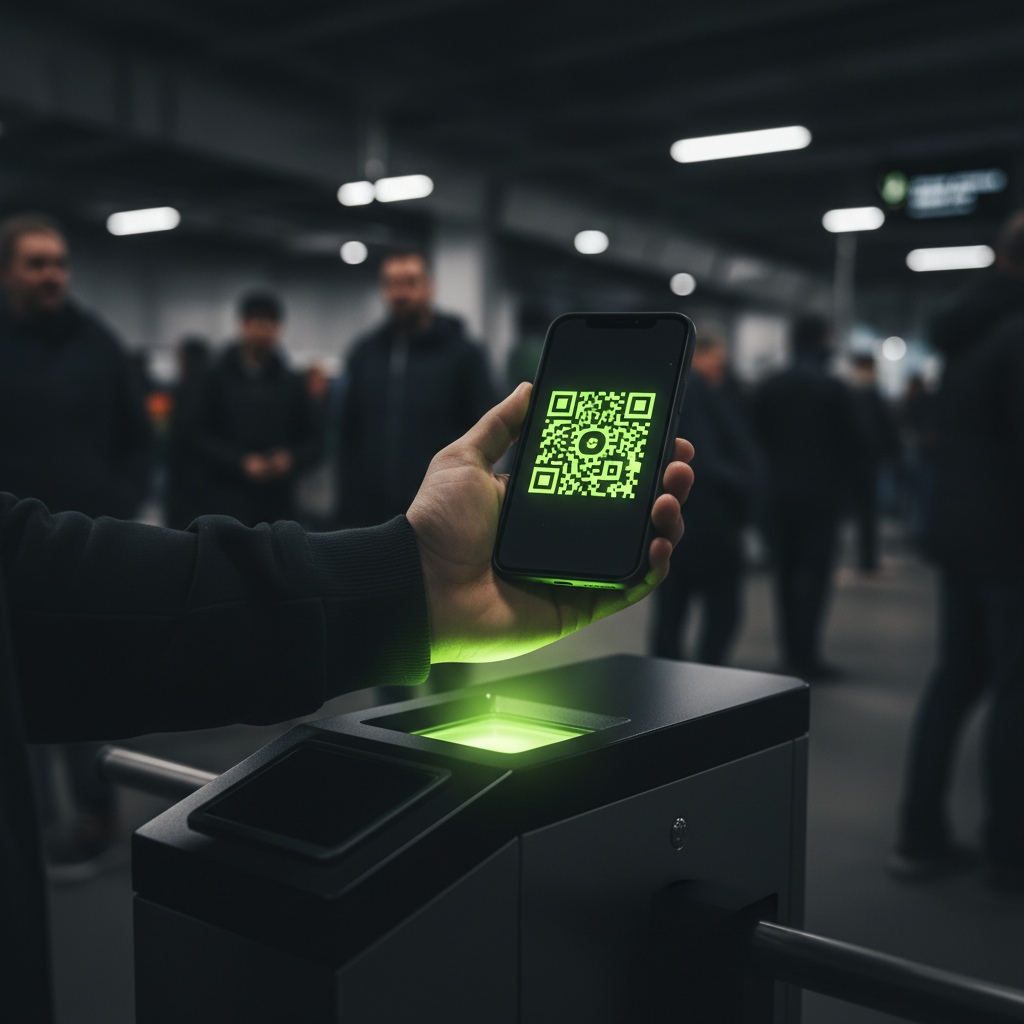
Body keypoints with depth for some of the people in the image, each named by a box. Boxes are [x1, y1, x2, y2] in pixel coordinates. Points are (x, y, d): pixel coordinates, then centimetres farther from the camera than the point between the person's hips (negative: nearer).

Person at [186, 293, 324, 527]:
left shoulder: (292, 383, 12)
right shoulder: (218, 377, 5)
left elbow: (315, 442, 13)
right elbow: (196, 435, 0)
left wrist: (291, 458, -9)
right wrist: (240, 462, -12)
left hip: (278, 503, 3)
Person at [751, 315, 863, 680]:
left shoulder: (767, 389, 2)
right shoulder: (834, 390, -7)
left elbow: (756, 440, 3)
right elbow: (852, 445, -3)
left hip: (777, 494, 4)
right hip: (821, 495, -4)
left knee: (785, 572, 11)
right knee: (815, 574, -1)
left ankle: (792, 652, 14)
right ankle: (806, 656, -5)